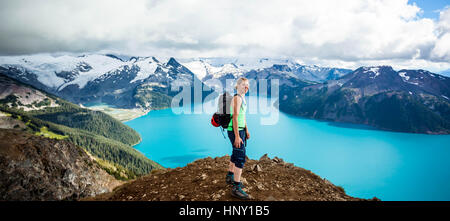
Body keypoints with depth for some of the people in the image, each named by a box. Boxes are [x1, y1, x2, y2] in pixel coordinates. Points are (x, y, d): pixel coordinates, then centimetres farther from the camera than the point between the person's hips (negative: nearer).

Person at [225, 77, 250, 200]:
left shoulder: (242, 98, 14)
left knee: (236, 154, 21)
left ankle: (230, 177, 38)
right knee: (241, 157, -12)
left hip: (241, 130, 10)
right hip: (235, 131, -10)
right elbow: (235, 117, -24)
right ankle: (236, 188, -8)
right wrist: (237, 136, -28)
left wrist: (246, 130, 24)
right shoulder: (237, 98, -17)